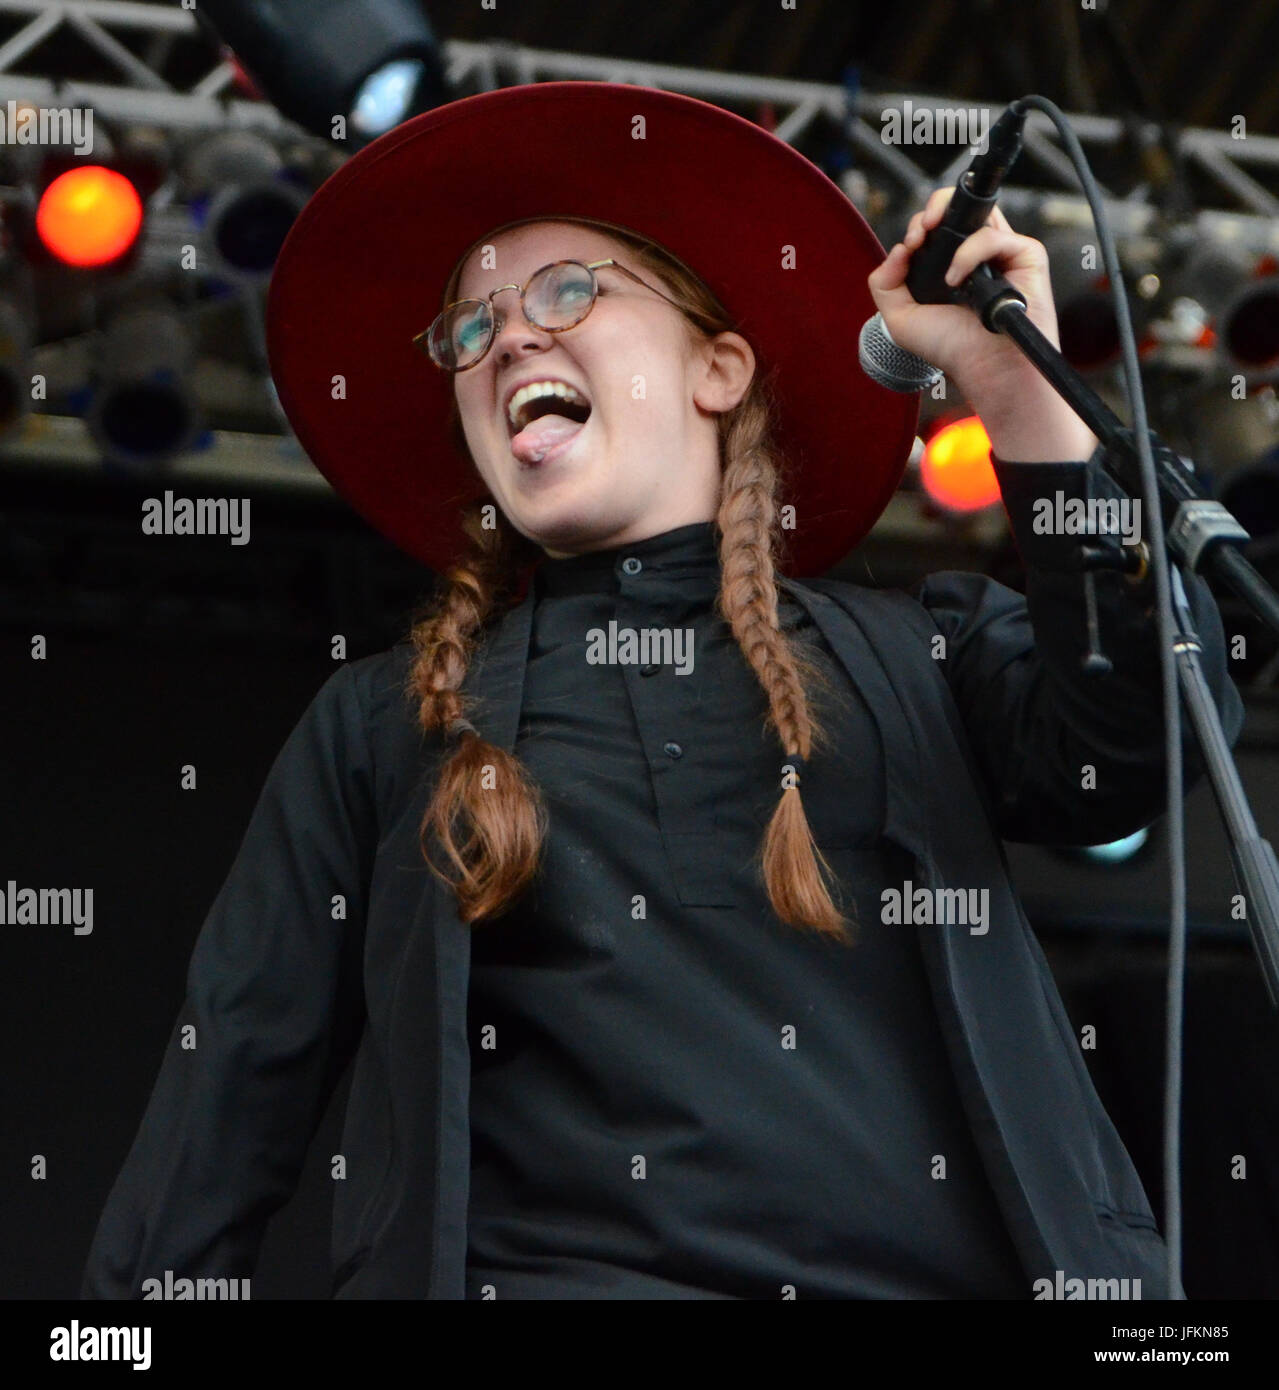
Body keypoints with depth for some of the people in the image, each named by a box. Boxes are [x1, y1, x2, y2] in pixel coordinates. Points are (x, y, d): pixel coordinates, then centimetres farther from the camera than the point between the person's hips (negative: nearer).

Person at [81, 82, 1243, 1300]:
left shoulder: (921, 654, 17)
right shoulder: (378, 726, 20)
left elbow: (1130, 762, -1)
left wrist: (1019, 397, -2)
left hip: (946, 1268, 0)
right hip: (541, 1265, 0)